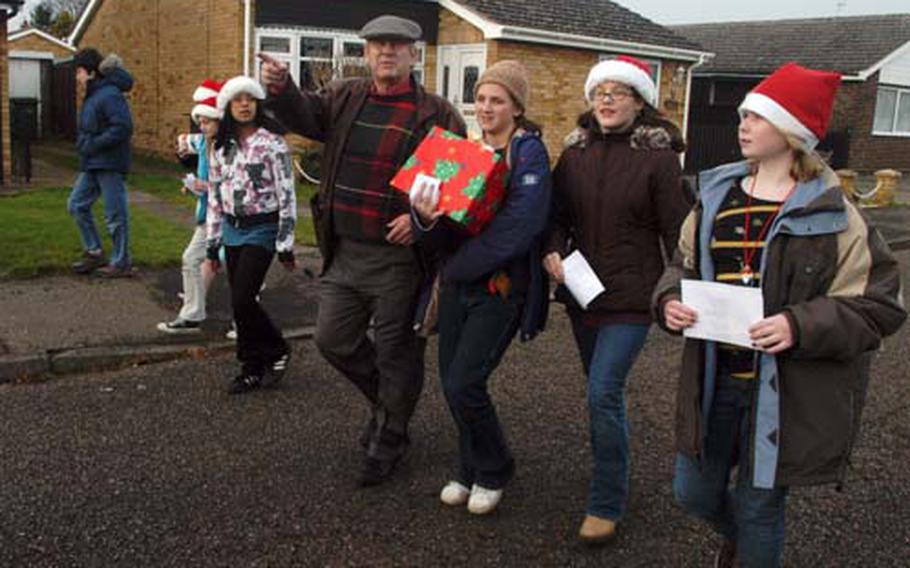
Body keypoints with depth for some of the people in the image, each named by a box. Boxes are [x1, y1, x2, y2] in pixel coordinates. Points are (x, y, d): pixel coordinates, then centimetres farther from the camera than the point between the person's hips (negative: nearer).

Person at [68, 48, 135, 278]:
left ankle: (120, 263, 9)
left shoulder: (110, 95, -16)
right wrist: (82, 142, 9)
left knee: (115, 214, -1)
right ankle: (94, 253, 21)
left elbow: (123, 128, -24)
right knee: (77, 205, 13)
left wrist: (93, 144, -20)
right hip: (92, 164, 10)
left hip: (110, 164, -10)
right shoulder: (92, 95, 15)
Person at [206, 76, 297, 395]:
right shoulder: (222, 147, 10)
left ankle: (276, 352, 11)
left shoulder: (272, 143, -8)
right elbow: (214, 196, 14)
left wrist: (286, 244, -12)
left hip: (261, 230, -6)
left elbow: (287, 195, -10)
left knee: (242, 300, -12)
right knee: (239, 303, 8)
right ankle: (252, 368, 19)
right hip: (232, 231, 6)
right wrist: (212, 243, 12)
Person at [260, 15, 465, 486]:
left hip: (399, 256, -5)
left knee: (396, 352, 7)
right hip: (345, 252, 5)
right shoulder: (344, 98, 9)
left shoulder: (436, 114, -6)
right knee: (333, 339, 14)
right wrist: (280, 89, -25)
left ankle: (388, 440, 26)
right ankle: (388, 399, 38)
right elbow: (304, 114, -3)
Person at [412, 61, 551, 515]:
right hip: (457, 282, 6)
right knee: (452, 380, 8)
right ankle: (471, 469, 30)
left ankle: (493, 472, 16)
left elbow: (518, 226, -21)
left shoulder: (529, 153, -8)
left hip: (500, 286, -6)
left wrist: (460, 264, -15)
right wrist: (427, 218, -17)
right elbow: (443, 229, 7)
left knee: (464, 384, -10)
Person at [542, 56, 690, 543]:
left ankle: (606, 506, 3)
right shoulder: (576, 152, 6)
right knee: (603, 393, 18)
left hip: (632, 297, -5)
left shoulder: (659, 157, -8)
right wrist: (553, 250, -10)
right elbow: (559, 214, 10)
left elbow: (675, 231, -6)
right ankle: (613, 477, 38)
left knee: (604, 394, -12)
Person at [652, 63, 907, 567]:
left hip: (786, 395, -5)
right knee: (693, 492, 18)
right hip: (714, 381, 5)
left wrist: (801, 326, -26)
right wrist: (669, 300, -8)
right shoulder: (717, 195, 5)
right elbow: (684, 265, 14)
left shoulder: (831, 215, -11)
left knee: (759, 505, 8)